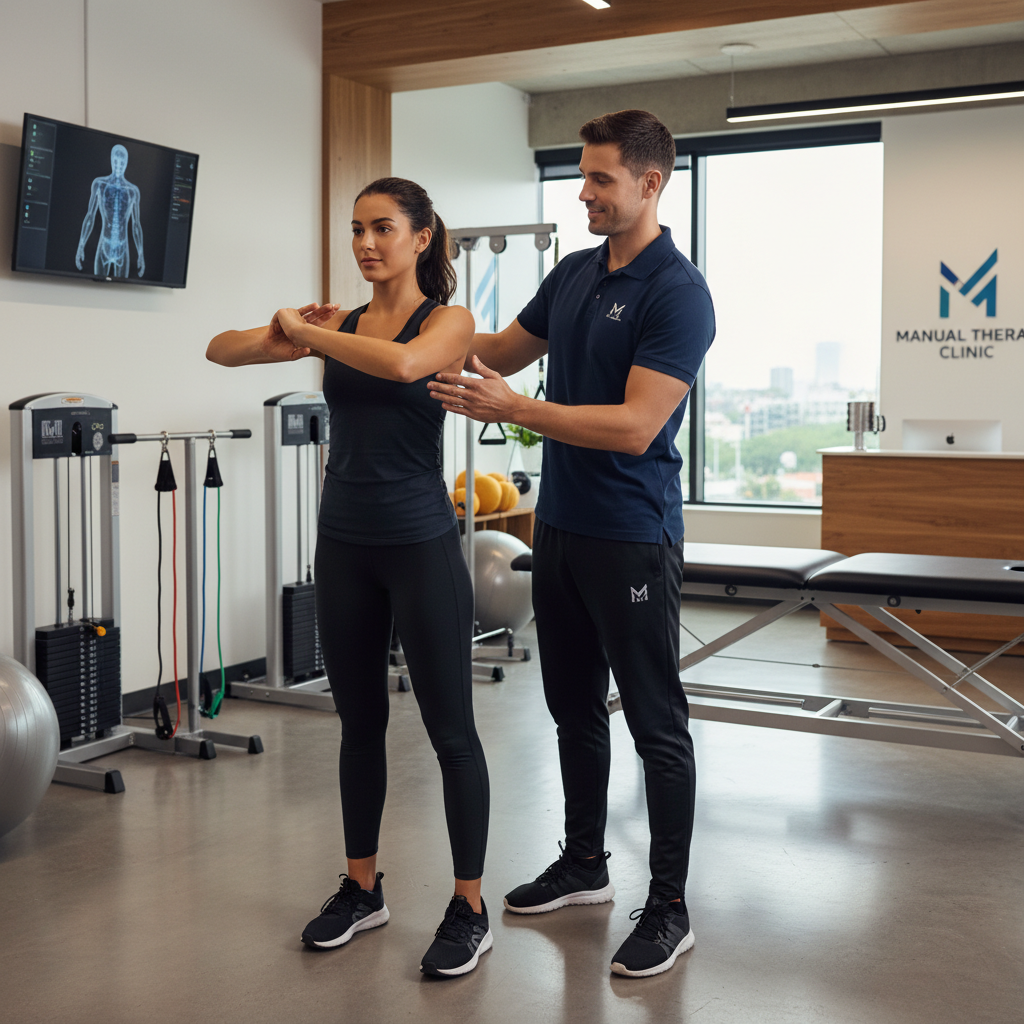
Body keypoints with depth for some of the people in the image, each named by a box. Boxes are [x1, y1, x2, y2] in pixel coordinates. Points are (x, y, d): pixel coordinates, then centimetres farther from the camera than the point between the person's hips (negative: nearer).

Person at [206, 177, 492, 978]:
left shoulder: (448, 320, -5)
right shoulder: (340, 323, 8)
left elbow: (402, 363, -29)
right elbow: (221, 350, 5)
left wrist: (309, 333, -17)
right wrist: (286, 332, -15)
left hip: (421, 543, -5)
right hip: (345, 542, 6)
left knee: (450, 729, 2)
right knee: (359, 723, 14)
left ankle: (470, 909, 14)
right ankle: (363, 889, 29)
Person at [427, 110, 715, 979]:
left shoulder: (678, 293, -16)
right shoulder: (575, 273, 10)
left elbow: (634, 426, -23)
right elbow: (503, 351, 21)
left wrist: (510, 408, -25)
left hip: (632, 538, -8)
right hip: (560, 525, 9)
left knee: (656, 723, 2)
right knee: (573, 708, 17)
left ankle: (669, 908, 13)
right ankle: (585, 863, 33)